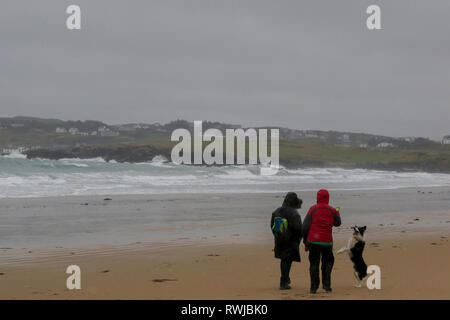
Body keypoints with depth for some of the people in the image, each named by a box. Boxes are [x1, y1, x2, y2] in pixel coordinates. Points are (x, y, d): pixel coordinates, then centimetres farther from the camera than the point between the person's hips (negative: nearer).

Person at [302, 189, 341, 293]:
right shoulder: (332, 210, 1)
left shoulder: (312, 209, -1)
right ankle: (326, 285, 2)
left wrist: (305, 242, 7)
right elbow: (337, 223, 18)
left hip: (313, 241, 0)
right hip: (327, 242, 0)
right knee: (328, 262, 14)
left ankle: (314, 287, 4)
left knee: (314, 264, 5)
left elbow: (305, 227, -2)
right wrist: (337, 213, 37)